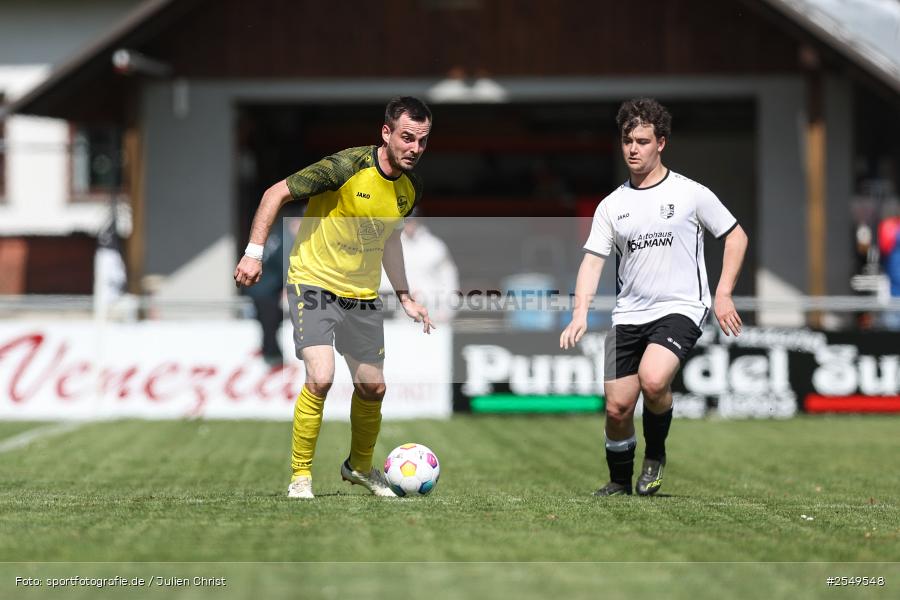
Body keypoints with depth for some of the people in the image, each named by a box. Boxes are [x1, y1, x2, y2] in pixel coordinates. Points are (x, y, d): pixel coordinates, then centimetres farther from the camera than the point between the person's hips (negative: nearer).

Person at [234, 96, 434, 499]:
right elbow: (276, 193, -15)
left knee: (372, 388, 9)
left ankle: (360, 466, 36)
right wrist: (254, 253, -21)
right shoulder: (347, 167, -21)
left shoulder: (409, 188, 1)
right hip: (313, 282, -6)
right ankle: (300, 476, -6)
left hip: (363, 295, 6)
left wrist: (405, 298, 19)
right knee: (321, 378, -21)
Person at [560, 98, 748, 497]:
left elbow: (736, 236, 8)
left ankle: (655, 455, -2)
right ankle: (619, 482, 24)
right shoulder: (612, 205, 8)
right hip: (629, 314, 4)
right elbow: (593, 259, 4)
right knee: (617, 407, -1)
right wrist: (580, 314, -11)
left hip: (680, 308, -4)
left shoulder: (690, 194, 0)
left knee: (653, 379, -29)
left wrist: (723, 294, -2)